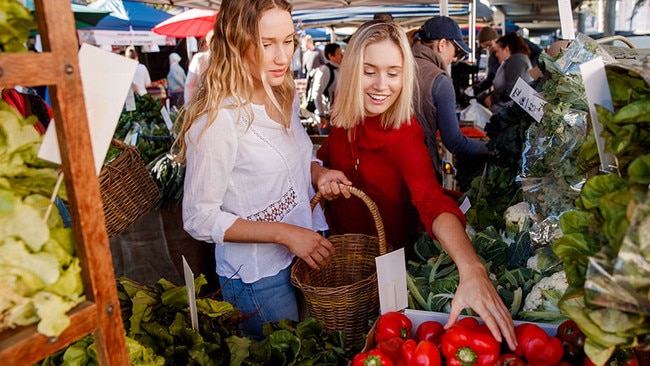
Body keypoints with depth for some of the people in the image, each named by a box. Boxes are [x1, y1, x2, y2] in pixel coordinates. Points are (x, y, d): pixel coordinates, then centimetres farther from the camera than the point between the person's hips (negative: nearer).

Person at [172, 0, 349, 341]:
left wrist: (317, 172, -7)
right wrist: (284, 233, -25)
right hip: (258, 276, -7)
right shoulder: (217, 120, -24)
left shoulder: (285, 98, 0)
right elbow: (199, 219, -19)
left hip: (307, 254, 7)